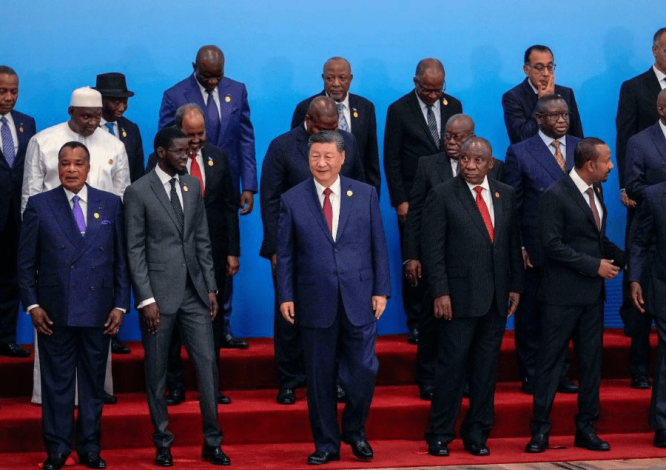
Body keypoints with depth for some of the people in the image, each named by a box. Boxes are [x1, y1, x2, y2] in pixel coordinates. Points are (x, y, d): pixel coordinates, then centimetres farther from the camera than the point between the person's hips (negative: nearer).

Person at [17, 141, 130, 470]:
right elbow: (26, 262, 2)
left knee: (94, 383, 8)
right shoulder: (39, 205, 2)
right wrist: (32, 305, -5)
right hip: (54, 312, -1)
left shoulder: (111, 205, 6)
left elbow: (121, 259, 5)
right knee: (56, 383, 4)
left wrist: (120, 305, 0)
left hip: (98, 312, 1)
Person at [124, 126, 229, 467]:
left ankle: (212, 442, 7)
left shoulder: (193, 185, 10)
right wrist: (146, 299, -12)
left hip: (194, 292, 4)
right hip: (159, 294, -4)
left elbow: (203, 240, 13)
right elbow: (135, 250, -7)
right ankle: (162, 443, 17)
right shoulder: (138, 192, -6)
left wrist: (211, 287, 8)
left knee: (207, 364, 0)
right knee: (156, 372, 5)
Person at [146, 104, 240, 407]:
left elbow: (229, 207, 8)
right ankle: (175, 387, 14)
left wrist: (233, 251, 3)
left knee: (213, 321, 8)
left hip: (212, 253, 3)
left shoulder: (218, 157, 6)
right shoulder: (159, 161, -4)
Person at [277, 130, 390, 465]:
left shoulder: (366, 194, 4)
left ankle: (355, 432, 24)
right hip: (316, 303, 0)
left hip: (359, 300, 0)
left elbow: (378, 246, 5)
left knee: (363, 371, 0)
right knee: (320, 377, 6)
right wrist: (285, 296, -2)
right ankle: (326, 444, 18)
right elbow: (285, 254, 3)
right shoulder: (292, 200, 2)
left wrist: (381, 290, 1)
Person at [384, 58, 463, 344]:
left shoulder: (453, 106, 7)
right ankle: (416, 323, 10)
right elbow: (391, 160, -3)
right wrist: (400, 200, -8)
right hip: (413, 200, -2)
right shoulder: (399, 110, -3)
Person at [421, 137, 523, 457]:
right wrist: (440, 293, -13)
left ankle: (477, 435, 17)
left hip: (497, 298, 4)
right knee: (451, 367, -1)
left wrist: (515, 286, 5)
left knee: (486, 368, 8)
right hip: (459, 296, -4)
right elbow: (433, 249, -7)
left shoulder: (506, 195, 9)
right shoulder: (442, 196, -4)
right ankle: (439, 436, 8)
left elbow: (514, 244, 12)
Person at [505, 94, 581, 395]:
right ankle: (531, 377, 15)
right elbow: (512, 204, -2)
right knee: (530, 315, 5)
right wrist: (517, 247, -8)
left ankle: (559, 375, 19)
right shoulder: (520, 152, -3)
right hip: (535, 250, -3)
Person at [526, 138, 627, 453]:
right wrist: (594, 265, -17)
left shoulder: (595, 190, 11)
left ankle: (586, 428, 18)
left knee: (591, 360, 10)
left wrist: (622, 258, 4)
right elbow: (552, 244, -18)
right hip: (563, 294, -7)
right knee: (551, 360, 0)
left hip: (592, 293, 7)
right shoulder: (556, 196, -13)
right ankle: (540, 430, 7)